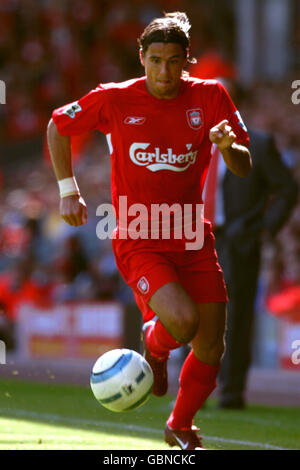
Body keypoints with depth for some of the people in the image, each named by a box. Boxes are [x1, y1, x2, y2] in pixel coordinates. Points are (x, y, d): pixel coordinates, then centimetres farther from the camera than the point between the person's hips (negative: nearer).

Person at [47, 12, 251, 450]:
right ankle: (154, 345, 11)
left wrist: (227, 145, -25)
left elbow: (244, 167, -2)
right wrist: (68, 190, 3)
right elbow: (57, 127, 9)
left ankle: (181, 427, 31)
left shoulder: (210, 96, -3)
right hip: (138, 241, -3)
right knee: (182, 319, -28)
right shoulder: (114, 100, -7)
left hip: (193, 240, 3)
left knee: (211, 348, 3)